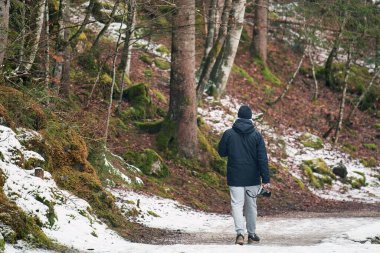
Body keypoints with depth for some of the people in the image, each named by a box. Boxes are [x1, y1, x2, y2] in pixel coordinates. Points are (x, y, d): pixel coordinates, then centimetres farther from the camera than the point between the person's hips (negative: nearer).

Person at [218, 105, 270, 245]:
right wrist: (265, 179, -5)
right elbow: (263, 159, -7)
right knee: (251, 205, 13)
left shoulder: (229, 134, -5)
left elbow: (221, 152, 6)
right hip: (252, 178, 1)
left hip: (235, 178, -1)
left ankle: (240, 233, -19)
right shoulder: (256, 135, -5)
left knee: (237, 204, -2)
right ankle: (252, 234, 21)